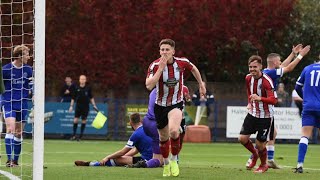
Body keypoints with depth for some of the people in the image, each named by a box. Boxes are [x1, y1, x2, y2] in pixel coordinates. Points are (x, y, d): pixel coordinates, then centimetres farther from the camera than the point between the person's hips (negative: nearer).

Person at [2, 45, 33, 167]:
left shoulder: (28, 69, 5)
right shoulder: (5, 69, -8)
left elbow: (32, 85, 19)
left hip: (22, 105, 4)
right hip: (8, 103, -4)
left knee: (19, 133, 7)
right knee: (10, 129, -18)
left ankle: (15, 160, 17)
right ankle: (9, 159, -18)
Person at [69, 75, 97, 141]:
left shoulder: (88, 88, 2)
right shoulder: (77, 88, 1)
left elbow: (91, 97, 10)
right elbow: (73, 98, 6)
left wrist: (94, 105, 6)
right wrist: (71, 106, 0)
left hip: (85, 107, 0)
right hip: (78, 106, 0)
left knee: (84, 120, 1)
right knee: (75, 119, -8)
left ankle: (81, 135, 10)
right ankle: (74, 135, -2)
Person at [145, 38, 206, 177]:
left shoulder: (182, 62, -11)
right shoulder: (155, 65, -16)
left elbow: (193, 68, 13)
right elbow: (149, 85, -30)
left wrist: (201, 84, 19)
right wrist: (161, 68, -32)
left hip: (176, 104, -1)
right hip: (160, 105, 1)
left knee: (174, 131, -29)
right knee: (164, 138, 14)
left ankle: (174, 160, -5)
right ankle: (166, 164, 39)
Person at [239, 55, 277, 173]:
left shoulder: (266, 81, -23)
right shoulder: (248, 78, -1)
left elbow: (274, 100, -32)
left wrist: (259, 98, -47)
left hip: (265, 116, -6)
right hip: (253, 114, 6)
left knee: (260, 144, -3)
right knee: (242, 138, -4)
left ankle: (263, 165, 27)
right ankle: (255, 154, 28)